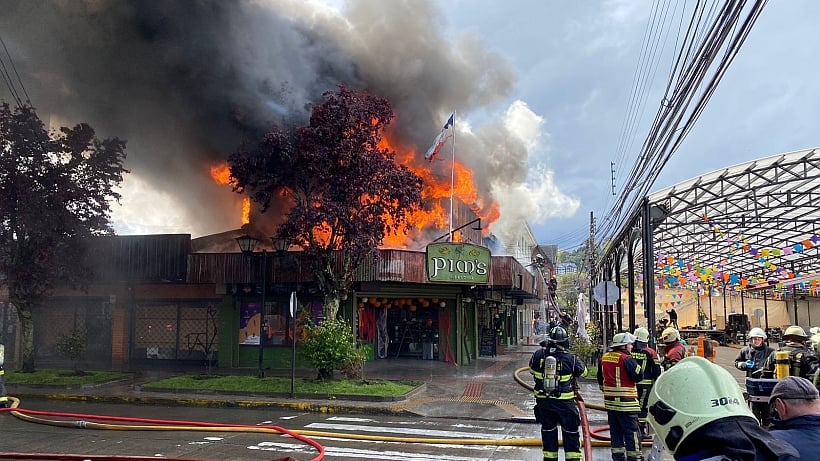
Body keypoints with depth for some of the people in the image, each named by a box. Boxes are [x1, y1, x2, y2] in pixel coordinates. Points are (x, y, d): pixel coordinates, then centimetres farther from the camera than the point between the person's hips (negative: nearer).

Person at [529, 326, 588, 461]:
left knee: (548, 431, 16)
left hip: (543, 401, 3)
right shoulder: (570, 358, -14)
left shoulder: (538, 355, -7)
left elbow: (532, 369, 11)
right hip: (564, 403, -3)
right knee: (570, 432, 10)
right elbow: (583, 371, 2)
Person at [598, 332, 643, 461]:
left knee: (615, 431, 15)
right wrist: (635, 364, 3)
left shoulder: (604, 358, 8)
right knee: (631, 432, 1)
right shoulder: (627, 359, -16)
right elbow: (639, 376, -13)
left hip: (610, 402, 8)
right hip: (626, 402, -7)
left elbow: (600, 378, 19)